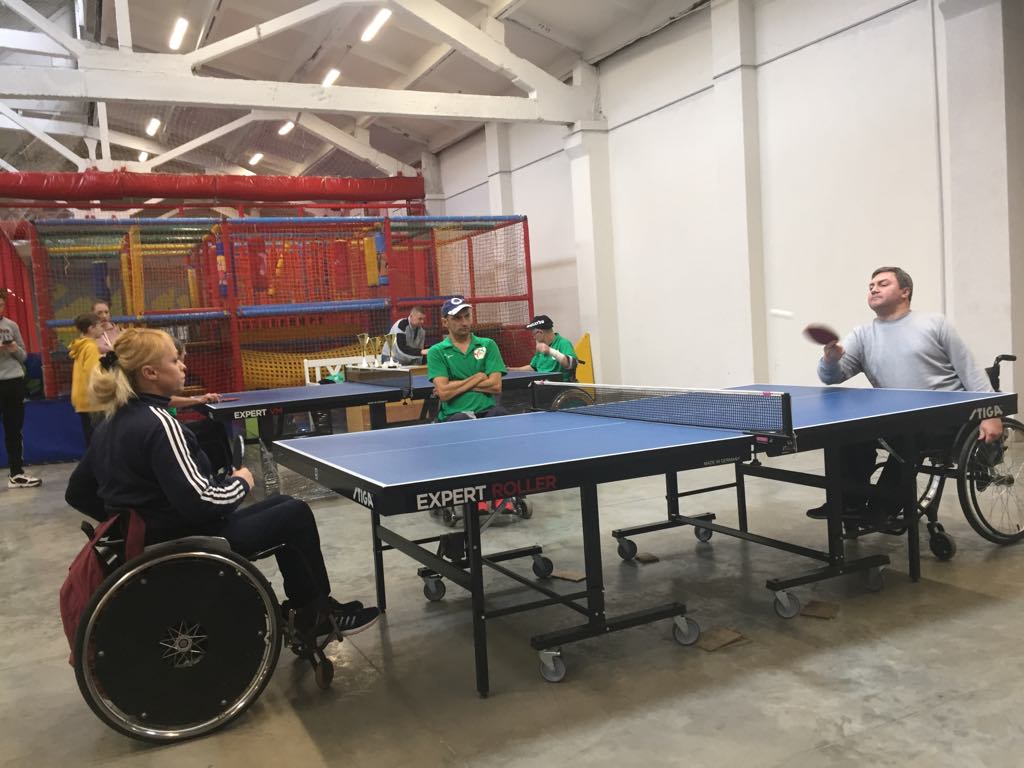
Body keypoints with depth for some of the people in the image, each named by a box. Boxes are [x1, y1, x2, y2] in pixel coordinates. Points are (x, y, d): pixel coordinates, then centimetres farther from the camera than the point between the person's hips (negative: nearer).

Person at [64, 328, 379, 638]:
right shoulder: (158, 424, -24)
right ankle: (318, 614, 22)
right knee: (297, 513, 5)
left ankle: (303, 610, 24)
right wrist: (240, 482, -11)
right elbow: (200, 503, -30)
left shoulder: (111, 424, 4)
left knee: (281, 505, 20)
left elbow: (77, 493, 14)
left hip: (154, 541, 9)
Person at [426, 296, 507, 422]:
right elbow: (443, 393, -7)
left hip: (487, 410, 2)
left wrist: (455, 386, -1)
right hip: (453, 414, -2)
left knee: (499, 413, -33)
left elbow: (496, 386, -1)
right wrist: (478, 378, 0)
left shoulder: (488, 345, 11)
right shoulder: (436, 352, 6)